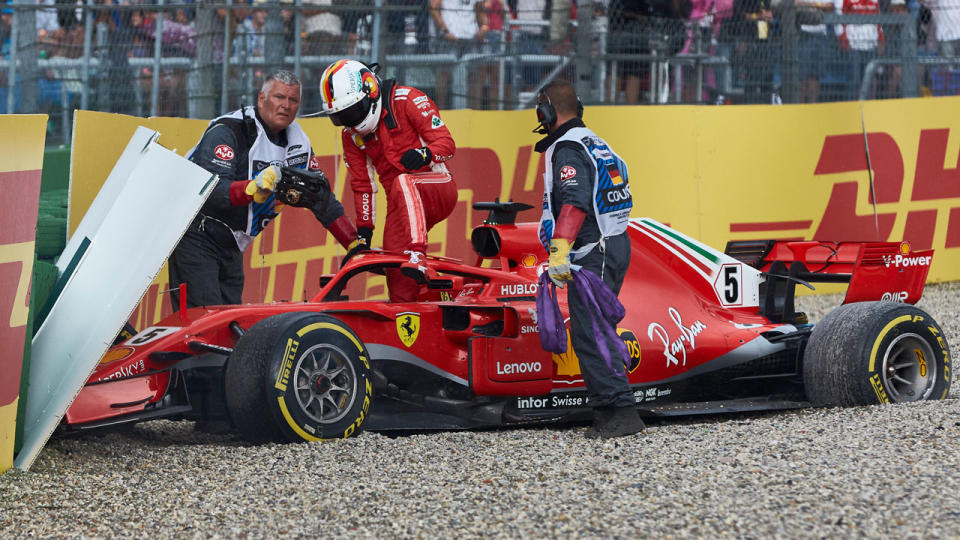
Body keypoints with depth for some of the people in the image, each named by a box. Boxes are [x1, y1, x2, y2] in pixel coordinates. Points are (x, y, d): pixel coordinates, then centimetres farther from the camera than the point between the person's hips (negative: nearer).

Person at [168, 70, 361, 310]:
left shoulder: (297, 141, 5)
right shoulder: (227, 131, -18)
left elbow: (322, 198, 13)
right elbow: (211, 191, -31)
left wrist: (355, 245, 9)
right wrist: (253, 188, -48)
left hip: (231, 245, 8)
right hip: (196, 236, -8)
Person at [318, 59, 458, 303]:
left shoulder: (407, 100, -8)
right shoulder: (351, 134, 10)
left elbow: (446, 142, -11)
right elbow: (362, 184, 15)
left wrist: (425, 153, -32)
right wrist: (364, 228, 10)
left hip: (438, 190, -5)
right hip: (400, 203, 5)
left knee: (402, 183, -38)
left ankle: (417, 256, -47)